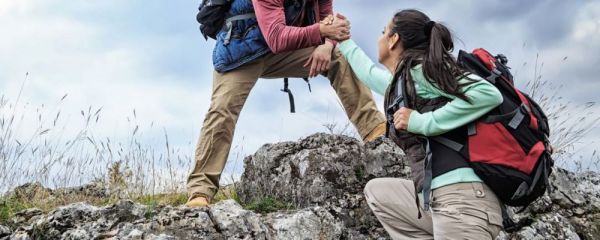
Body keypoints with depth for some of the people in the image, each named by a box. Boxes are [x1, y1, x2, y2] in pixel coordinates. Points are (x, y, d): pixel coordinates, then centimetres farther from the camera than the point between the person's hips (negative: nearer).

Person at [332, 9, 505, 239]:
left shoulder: (420, 69, -5)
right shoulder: (400, 82, 20)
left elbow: (489, 94, -16)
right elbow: (368, 71, 43)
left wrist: (424, 122, -16)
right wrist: (342, 39, 55)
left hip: (463, 199, -9)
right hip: (440, 198, 9)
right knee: (376, 190, 22)